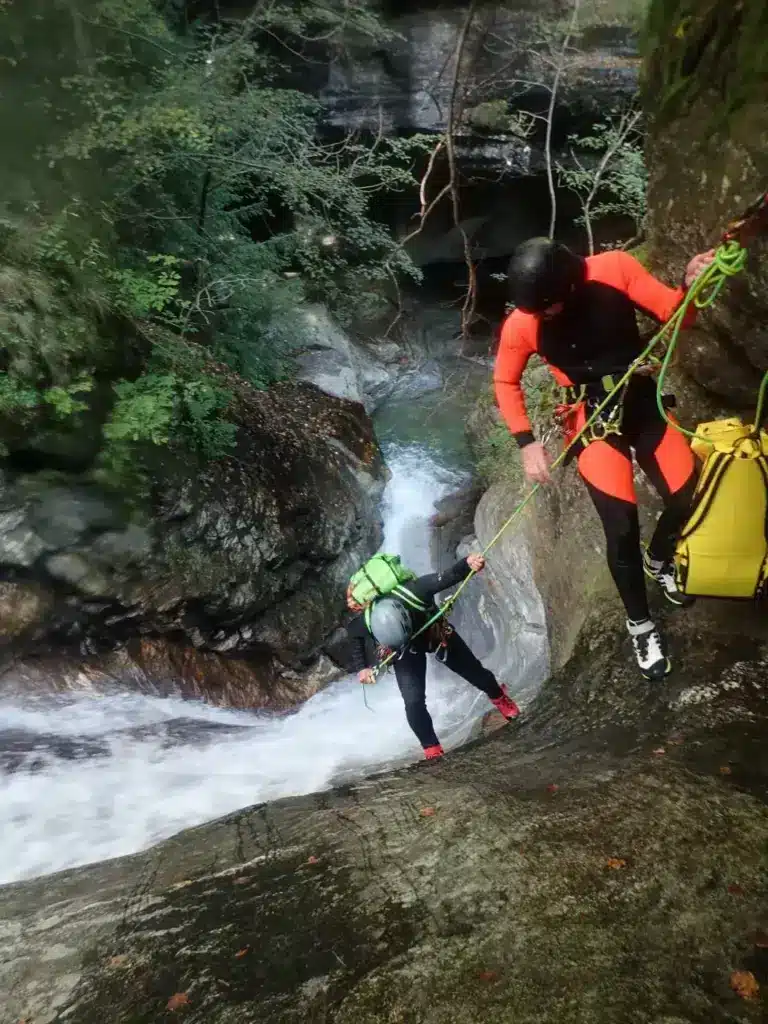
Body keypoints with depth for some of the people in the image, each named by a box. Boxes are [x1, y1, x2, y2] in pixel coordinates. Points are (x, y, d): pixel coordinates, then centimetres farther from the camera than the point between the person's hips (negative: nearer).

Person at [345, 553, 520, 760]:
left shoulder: (415, 592, -44)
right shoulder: (365, 622, -36)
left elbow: (449, 576, -36)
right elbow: (353, 635, -11)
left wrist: (468, 563, -56)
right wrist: (361, 667, -17)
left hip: (437, 633, 0)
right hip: (405, 653, 0)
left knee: (473, 670, 15)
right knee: (413, 701, -12)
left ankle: (499, 697, 49)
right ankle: (432, 750, 13)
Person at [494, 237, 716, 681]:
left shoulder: (615, 269, -14)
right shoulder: (521, 324, -15)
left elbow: (674, 313, -9)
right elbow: (505, 382, 0)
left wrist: (691, 287, -31)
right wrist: (527, 442, -8)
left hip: (642, 397, 3)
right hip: (591, 415, -2)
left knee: (689, 497, -5)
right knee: (621, 525, -14)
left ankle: (659, 560, 32)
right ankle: (641, 624, 11)